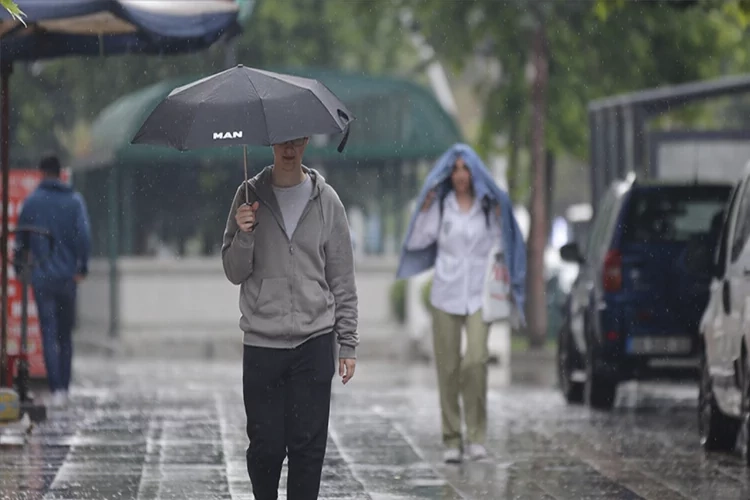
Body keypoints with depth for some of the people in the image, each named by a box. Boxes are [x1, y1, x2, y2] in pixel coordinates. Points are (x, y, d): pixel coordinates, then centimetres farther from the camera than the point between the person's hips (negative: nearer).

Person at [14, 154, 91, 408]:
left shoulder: (32, 201, 0)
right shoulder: (74, 200, 0)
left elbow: (21, 238, 3)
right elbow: (83, 234, -10)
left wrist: (19, 269, 13)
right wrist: (82, 266, -5)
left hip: (41, 276, -1)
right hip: (68, 276, 1)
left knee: (49, 334, -2)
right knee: (65, 334, 13)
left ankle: (56, 389, -14)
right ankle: (64, 388, 14)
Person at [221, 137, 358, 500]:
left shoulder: (326, 201, 4)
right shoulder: (250, 197, 4)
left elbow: (342, 279, 7)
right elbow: (234, 272, 3)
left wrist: (347, 343, 3)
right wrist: (244, 235, -16)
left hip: (314, 344, 0)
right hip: (261, 344, 0)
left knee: (308, 445, -1)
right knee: (265, 446, 1)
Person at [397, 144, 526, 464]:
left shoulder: (490, 206, 6)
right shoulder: (440, 205, 6)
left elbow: (499, 246, 11)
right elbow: (416, 242, 5)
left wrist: (499, 219, -4)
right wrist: (424, 210, -5)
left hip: (479, 295, -1)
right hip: (446, 293, 1)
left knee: (476, 360, -18)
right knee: (448, 368, 0)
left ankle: (476, 436, -10)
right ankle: (452, 441, 7)